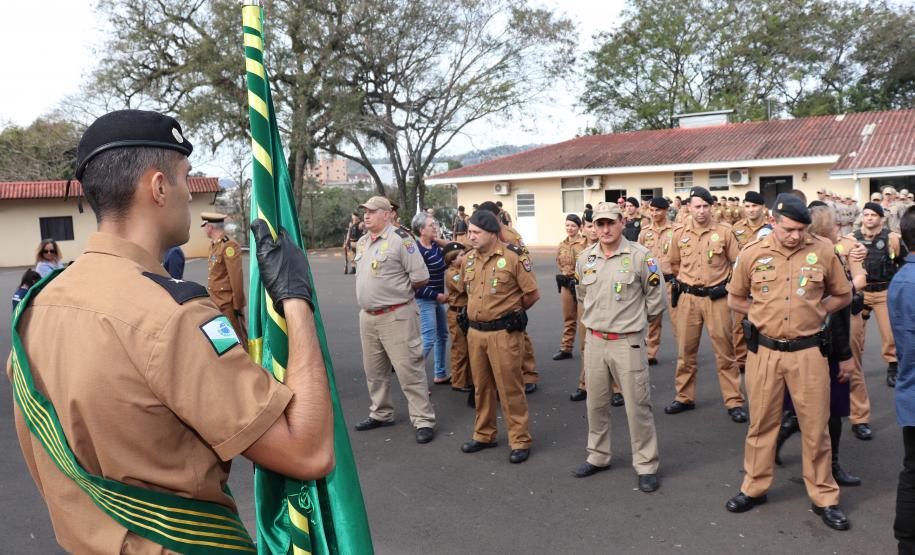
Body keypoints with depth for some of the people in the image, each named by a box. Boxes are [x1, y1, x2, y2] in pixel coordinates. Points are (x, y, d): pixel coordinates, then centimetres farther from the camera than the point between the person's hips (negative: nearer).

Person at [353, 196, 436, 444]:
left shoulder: (400, 239, -14)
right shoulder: (362, 242, 11)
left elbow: (421, 279, -13)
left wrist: (397, 290, -1)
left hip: (396, 316, -8)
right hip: (367, 315, 8)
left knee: (408, 368, -4)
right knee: (373, 369, 17)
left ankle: (424, 420, 5)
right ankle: (381, 414, 34)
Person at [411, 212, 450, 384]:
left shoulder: (435, 245, 4)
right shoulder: (418, 251, -20)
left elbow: (443, 264, 21)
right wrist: (436, 295, -17)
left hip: (437, 298, 9)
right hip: (424, 300, -9)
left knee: (442, 335, 16)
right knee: (428, 339, -11)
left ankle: (441, 374, 28)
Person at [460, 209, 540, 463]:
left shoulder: (514, 257, -12)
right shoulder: (468, 259, 7)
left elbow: (532, 294, -6)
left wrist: (509, 311, 6)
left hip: (504, 333, -6)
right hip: (475, 332, 6)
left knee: (510, 388, 1)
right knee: (481, 386, 16)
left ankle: (520, 441, 14)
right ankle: (484, 435, 31)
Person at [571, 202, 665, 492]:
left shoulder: (639, 256, -11)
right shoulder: (585, 258, 3)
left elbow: (656, 298, -2)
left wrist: (635, 321, 7)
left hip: (628, 343, -4)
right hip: (594, 340, 5)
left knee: (637, 405, 2)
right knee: (596, 403, 15)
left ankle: (646, 465, 17)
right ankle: (597, 456, 32)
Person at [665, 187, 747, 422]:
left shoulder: (724, 231, -4)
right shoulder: (679, 234, 3)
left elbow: (737, 263, 3)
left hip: (717, 298, -2)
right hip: (688, 298, 2)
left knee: (725, 351, 3)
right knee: (685, 350, 10)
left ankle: (734, 401, 12)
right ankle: (684, 397, 23)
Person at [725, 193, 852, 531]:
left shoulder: (823, 251, -4)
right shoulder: (752, 253, -4)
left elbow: (843, 295, 10)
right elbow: (735, 299, 10)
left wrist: (814, 311, -2)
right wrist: (765, 313, 0)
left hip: (808, 351, 0)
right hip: (763, 350, 1)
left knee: (815, 425, 8)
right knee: (762, 421, 12)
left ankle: (824, 497, 24)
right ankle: (754, 487, 27)